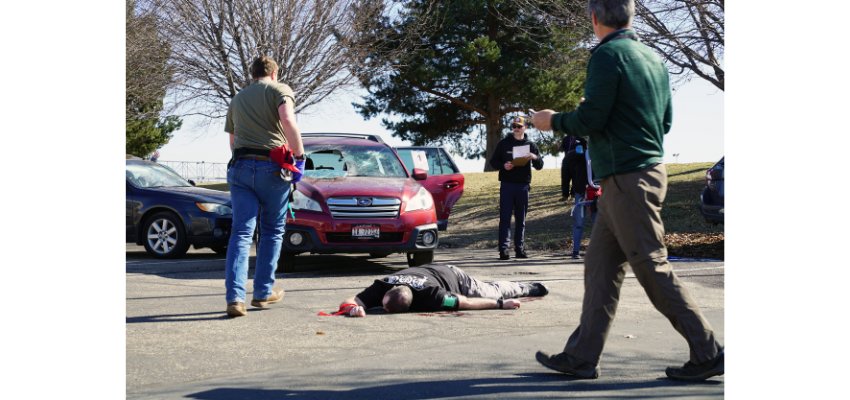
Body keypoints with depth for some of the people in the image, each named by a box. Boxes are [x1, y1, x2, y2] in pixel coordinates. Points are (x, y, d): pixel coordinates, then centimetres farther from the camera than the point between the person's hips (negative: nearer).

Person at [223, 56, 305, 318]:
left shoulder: (237, 98, 22)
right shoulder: (280, 90, 4)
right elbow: (288, 121, -16)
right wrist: (299, 155, -10)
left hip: (240, 167, 4)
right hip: (272, 168, -4)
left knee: (241, 231, -2)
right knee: (272, 231, 11)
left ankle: (234, 297, -15)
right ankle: (263, 293, 14)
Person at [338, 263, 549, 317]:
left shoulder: (428, 294, -49)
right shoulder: (383, 285, -39)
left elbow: (465, 302, -38)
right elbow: (348, 301, -41)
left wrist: (501, 304, -35)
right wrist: (353, 307, -64)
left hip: (454, 278, -4)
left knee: (492, 292, 25)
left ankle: (530, 287, 55)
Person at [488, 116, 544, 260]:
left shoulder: (530, 145, 10)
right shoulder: (504, 143, 7)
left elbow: (539, 166, 8)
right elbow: (493, 161, 8)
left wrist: (535, 158, -14)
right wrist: (503, 166, -13)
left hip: (523, 186, 2)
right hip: (507, 185, -2)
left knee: (521, 219, 7)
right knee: (505, 217, -6)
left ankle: (520, 248, 12)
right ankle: (503, 249, -9)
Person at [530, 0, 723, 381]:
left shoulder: (607, 55, -12)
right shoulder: (654, 58, 14)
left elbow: (589, 120, -16)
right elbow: (665, 120, 18)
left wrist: (553, 120, 3)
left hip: (627, 179, -9)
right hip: (649, 169, 9)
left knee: (653, 269, -4)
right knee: (599, 267, 10)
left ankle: (709, 353, 2)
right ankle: (581, 356, 13)